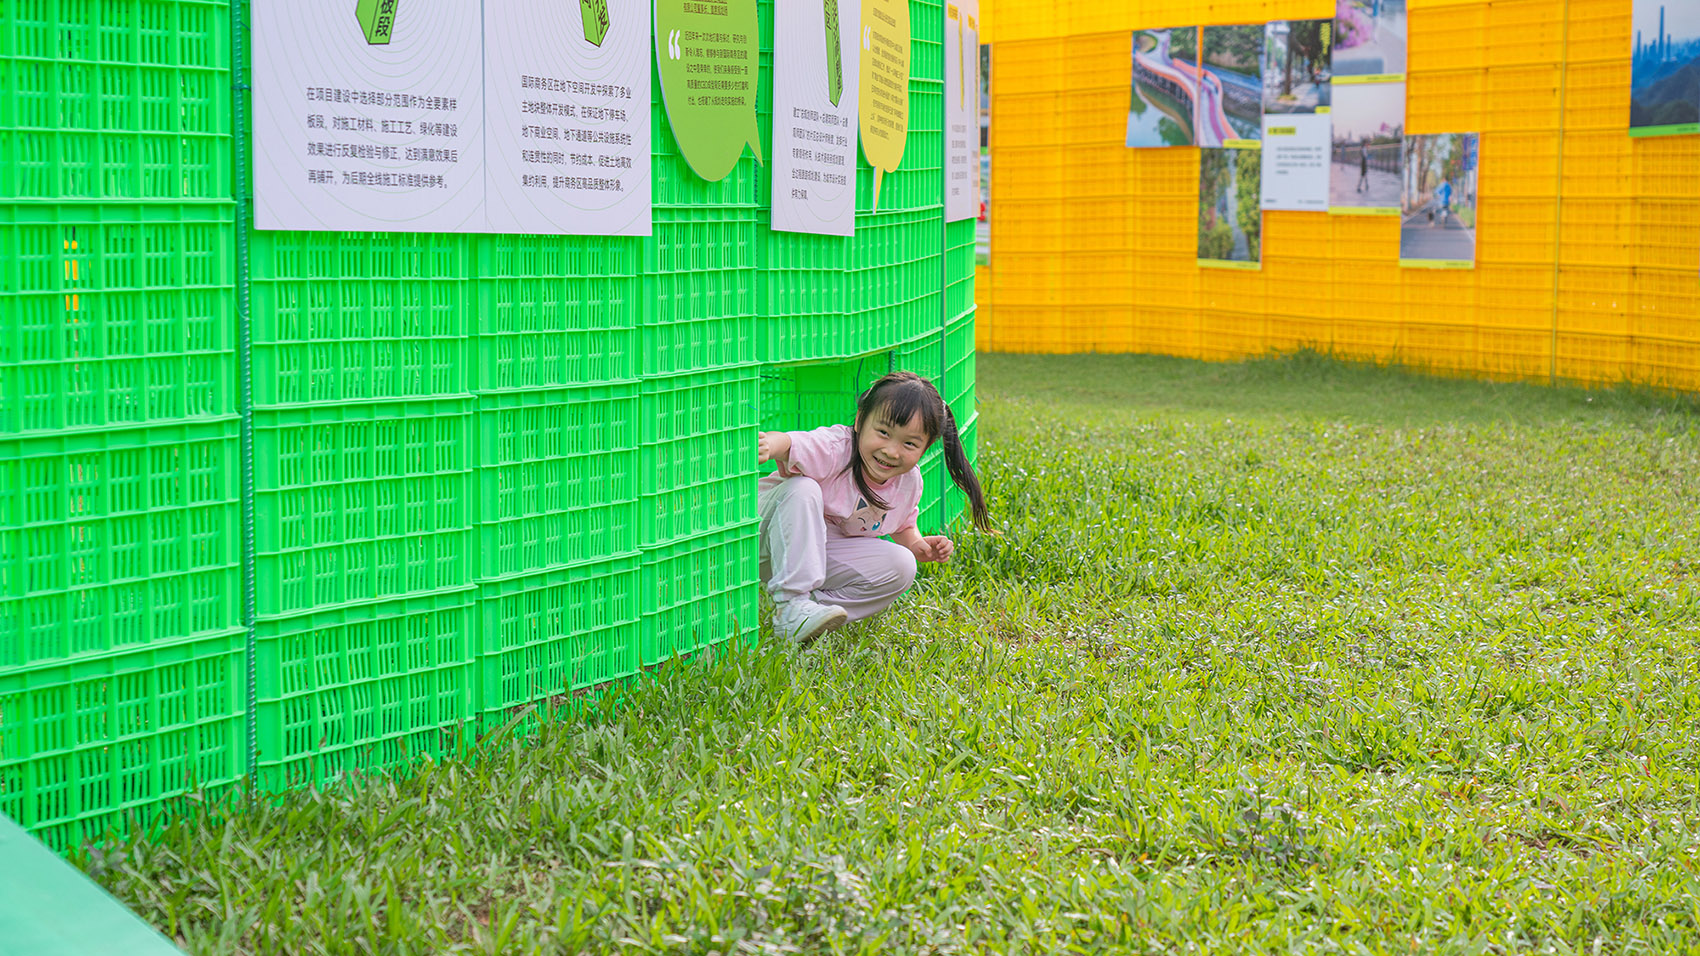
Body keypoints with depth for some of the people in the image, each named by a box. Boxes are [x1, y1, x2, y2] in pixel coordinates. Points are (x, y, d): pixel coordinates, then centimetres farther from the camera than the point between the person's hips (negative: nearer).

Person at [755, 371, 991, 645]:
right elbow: (792, 445, -47)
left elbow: (902, 526, 16)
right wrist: (771, 444, -71)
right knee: (802, 488, -35)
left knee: (902, 566, -15)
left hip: (826, 556, 5)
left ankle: (816, 603, -18)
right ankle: (790, 605, -38)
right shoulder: (833, 450, -27)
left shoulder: (909, 483, -6)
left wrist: (916, 544, -7)